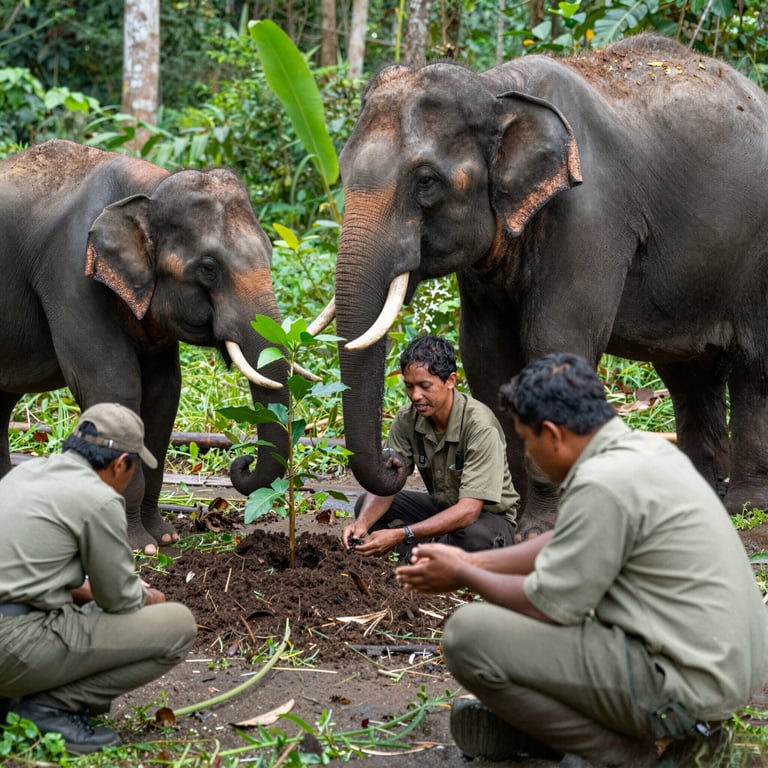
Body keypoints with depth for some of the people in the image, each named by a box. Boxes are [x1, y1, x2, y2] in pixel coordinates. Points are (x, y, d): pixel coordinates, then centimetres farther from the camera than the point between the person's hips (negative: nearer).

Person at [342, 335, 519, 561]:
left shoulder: (480, 426, -29)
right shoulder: (407, 420, -11)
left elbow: (469, 510, -34)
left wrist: (400, 535, -41)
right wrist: (362, 523, -34)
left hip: (488, 515, -6)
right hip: (441, 508, 6)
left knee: (474, 536, -40)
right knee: (366, 506, -11)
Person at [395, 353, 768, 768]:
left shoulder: (605, 483, -22)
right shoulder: (645, 449, 8)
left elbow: (548, 606, -14)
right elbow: (570, 543, 21)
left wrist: (464, 576, 2)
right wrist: (473, 561, 20)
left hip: (690, 681, -10)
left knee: (469, 633, -13)